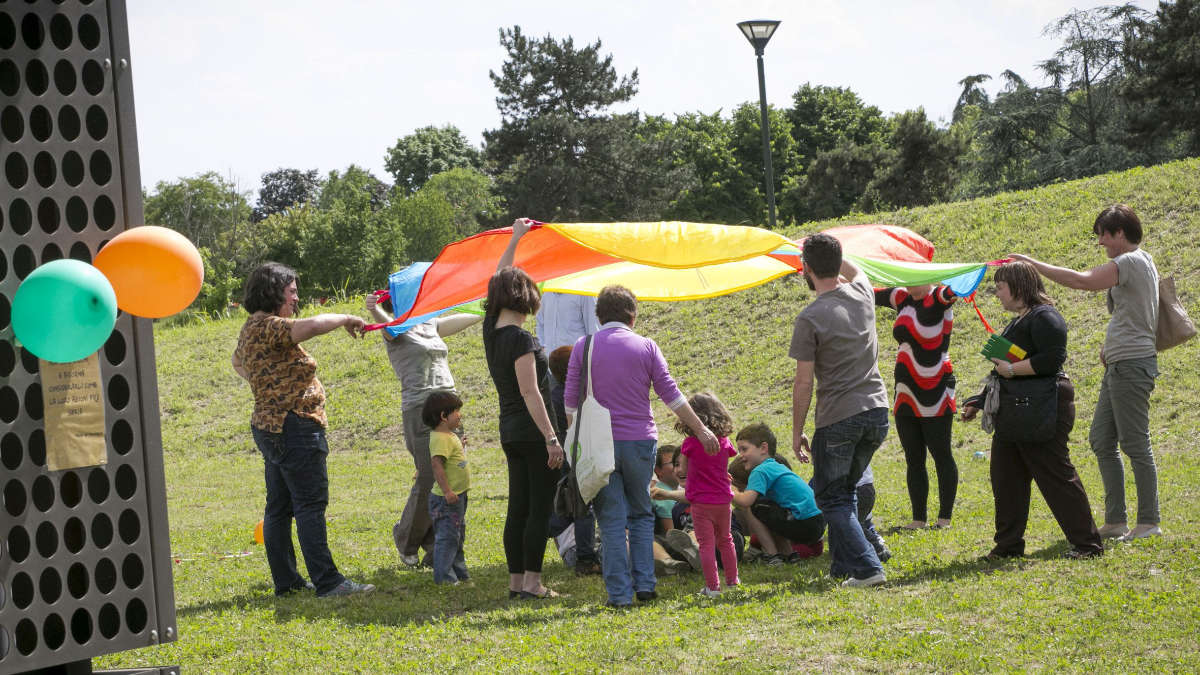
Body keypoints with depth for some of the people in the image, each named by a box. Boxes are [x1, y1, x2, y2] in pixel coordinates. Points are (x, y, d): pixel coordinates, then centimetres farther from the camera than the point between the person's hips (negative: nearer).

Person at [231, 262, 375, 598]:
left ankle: (285, 581, 16)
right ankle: (327, 582, -12)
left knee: (279, 507, 11)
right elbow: (314, 325, -30)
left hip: (270, 428, 11)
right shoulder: (269, 328, -16)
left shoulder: (252, 329, 16)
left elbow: (237, 361, 36)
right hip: (293, 427, -11)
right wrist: (345, 319, -13)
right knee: (310, 505, -11)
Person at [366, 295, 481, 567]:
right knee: (429, 482, -9)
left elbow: (468, 318, 29)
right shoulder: (397, 331, -3)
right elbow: (385, 321, -26)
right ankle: (406, 541, 11)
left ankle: (436, 545, 12)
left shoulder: (430, 325, 19)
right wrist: (374, 310, -48)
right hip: (420, 410, -7)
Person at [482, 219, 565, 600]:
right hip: (533, 432, -8)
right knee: (539, 508, -4)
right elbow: (530, 392, -20)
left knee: (518, 509, 11)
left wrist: (515, 239, 28)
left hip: (510, 432, 8)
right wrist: (551, 437, -20)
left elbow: (498, 282, 21)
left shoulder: (491, 329, 6)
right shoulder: (521, 339, -16)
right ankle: (532, 581, -4)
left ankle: (516, 580, 12)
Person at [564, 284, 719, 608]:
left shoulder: (583, 347, 1)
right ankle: (645, 584, 8)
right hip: (640, 441, 1)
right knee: (642, 515, 15)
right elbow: (671, 394, 2)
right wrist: (701, 430, 9)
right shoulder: (646, 347, 1)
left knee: (612, 521, 2)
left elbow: (571, 401, 1)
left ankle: (619, 592, 0)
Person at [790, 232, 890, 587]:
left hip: (837, 418, -6)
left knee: (831, 497, 5)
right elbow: (854, 270, 32)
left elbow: (804, 383, -11)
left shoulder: (810, 318, -13)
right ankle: (843, 565, 22)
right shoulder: (862, 294, 3)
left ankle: (867, 568, -7)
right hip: (877, 411, 6)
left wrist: (797, 432, -2)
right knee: (845, 491, 21)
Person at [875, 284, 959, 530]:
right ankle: (919, 519, 13)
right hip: (906, 394, 7)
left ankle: (945, 517, 5)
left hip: (935, 394, -7)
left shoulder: (938, 299, -9)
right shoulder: (902, 299, 10)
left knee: (941, 455, -1)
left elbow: (953, 291, -30)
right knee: (913, 458, 8)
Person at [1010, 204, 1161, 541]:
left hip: (1131, 365, -11)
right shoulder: (1141, 262, 19)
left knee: (1135, 444, -7)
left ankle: (1148, 522, -3)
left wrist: (1034, 264, -18)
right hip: (1119, 365, 11)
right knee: (1101, 440, 9)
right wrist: (1111, 346, 14)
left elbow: (1083, 281, -24)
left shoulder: (1132, 262, -13)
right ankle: (1115, 521, 11)